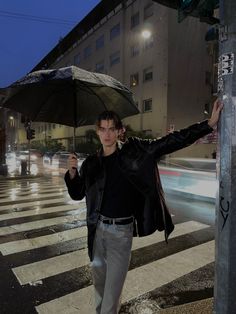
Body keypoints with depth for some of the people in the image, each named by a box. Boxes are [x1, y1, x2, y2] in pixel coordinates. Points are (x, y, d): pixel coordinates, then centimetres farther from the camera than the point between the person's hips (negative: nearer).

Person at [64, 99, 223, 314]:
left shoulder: (133, 151, -8)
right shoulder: (91, 163, 1)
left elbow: (171, 142, -12)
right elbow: (77, 195, 8)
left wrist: (209, 124, -17)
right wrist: (72, 173, -11)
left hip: (121, 231, -3)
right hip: (97, 229, 4)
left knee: (113, 287, 4)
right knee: (98, 278, 22)